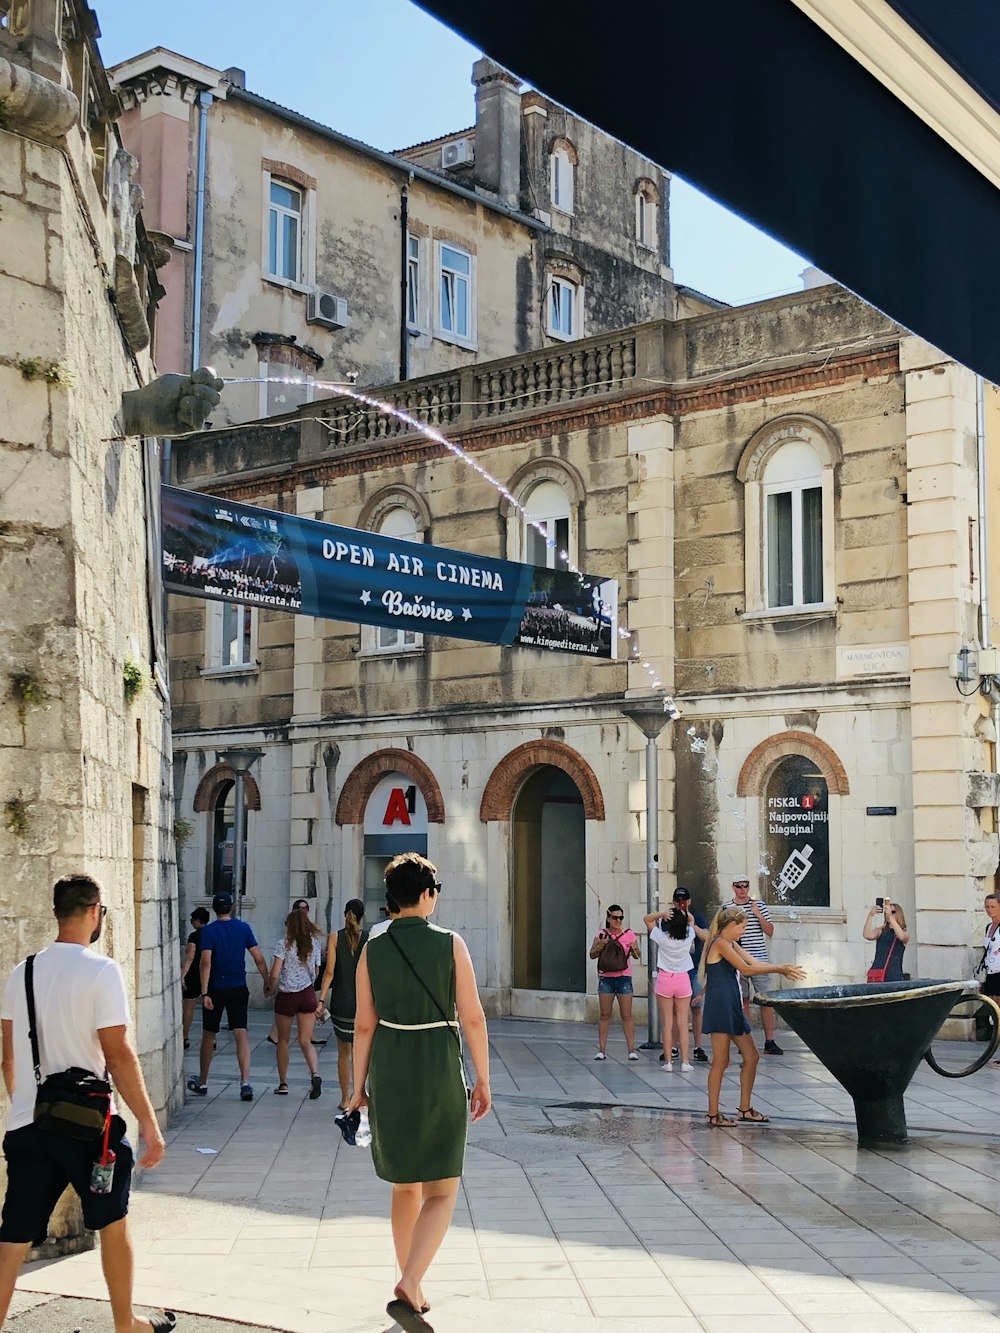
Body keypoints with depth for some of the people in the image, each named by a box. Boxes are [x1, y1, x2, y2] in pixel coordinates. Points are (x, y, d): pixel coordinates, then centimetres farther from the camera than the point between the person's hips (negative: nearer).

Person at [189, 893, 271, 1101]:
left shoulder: (208, 930, -7)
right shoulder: (243, 928, 1)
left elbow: (206, 962, -16)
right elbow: (259, 959, -1)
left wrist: (204, 992, -17)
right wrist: (267, 982, 10)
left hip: (216, 989, -1)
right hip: (238, 989, 1)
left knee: (208, 1036, 13)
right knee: (241, 1034, -3)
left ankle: (202, 1083, 25)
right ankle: (245, 1082, -17)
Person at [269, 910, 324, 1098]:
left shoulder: (284, 944, -8)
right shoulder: (314, 943, 5)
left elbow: (275, 974, -14)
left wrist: (272, 989, 3)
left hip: (286, 995, -3)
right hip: (307, 994, 3)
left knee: (283, 1040, 13)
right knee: (305, 1041, 4)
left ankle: (283, 1084, 17)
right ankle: (315, 1074, -20)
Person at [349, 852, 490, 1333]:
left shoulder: (373, 949, 0)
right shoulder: (451, 944, -8)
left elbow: (364, 1024, 1)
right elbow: (472, 1017, -8)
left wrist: (359, 1086, 10)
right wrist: (483, 1079, 1)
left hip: (389, 1075, 4)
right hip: (440, 1075, -3)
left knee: (405, 1187, 19)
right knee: (441, 1193, 4)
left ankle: (413, 1288, 27)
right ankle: (407, 1289, -14)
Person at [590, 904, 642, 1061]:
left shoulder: (629, 934, 2)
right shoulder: (601, 935, 3)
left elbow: (637, 956, -3)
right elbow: (592, 955, 0)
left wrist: (634, 949, -24)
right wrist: (600, 946, -18)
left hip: (624, 978, -1)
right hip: (606, 978, 1)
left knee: (626, 1015, -1)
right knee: (604, 1015, 3)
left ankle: (631, 1049, 1)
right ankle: (602, 1050, 6)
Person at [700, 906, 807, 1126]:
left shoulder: (732, 945, 18)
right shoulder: (720, 943, -12)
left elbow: (756, 963, 12)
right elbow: (746, 969, -14)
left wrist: (784, 971, -2)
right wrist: (780, 969, -9)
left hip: (733, 1007, 10)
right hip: (719, 1007, -10)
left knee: (751, 1057, 12)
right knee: (721, 1061, -5)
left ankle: (745, 1108, 21)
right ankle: (713, 1114, 2)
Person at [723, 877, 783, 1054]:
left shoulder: (759, 905, 7)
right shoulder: (726, 908, 4)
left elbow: (770, 932, 5)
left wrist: (758, 915, -8)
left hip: (759, 959, 1)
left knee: (767, 1000, -3)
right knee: (743, 1001, 4)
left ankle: (769, 1042, 1)